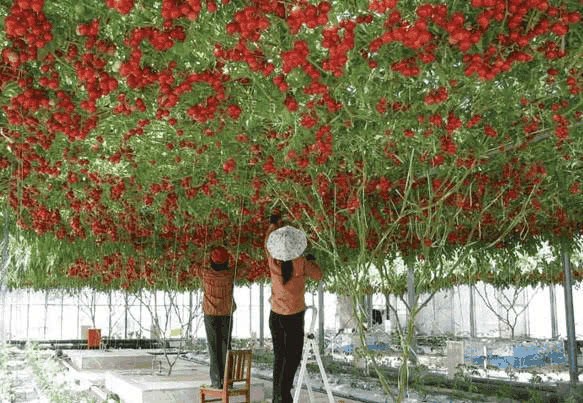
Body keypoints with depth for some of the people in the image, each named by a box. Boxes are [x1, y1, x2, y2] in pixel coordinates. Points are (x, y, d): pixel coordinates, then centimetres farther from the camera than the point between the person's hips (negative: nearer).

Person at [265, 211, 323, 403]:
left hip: (275, 315, 4)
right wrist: (312, 261, 18)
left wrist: (274, 223, 27)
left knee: (279, 355, 13)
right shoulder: (301, 264, -18)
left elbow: (268, 239, 10)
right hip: (294, 317, -4)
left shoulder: (273, 261, -9)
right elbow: (318, 275, 0)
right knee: (292, 356, 0)